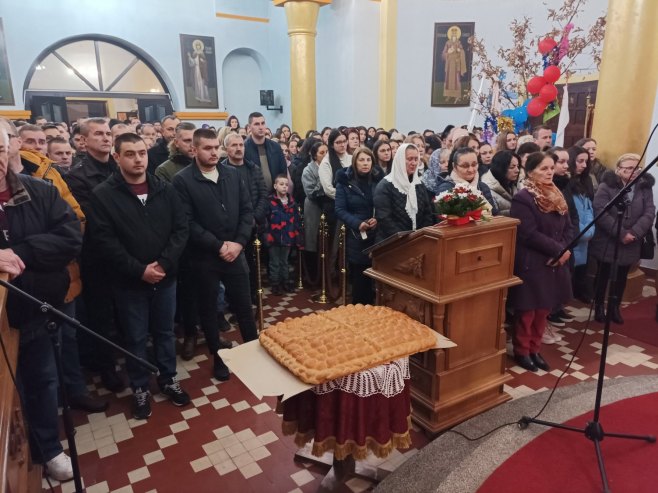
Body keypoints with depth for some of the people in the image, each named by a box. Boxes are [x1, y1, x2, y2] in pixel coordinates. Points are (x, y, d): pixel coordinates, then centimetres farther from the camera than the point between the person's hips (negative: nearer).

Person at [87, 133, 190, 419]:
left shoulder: (165, 189, 2)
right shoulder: (103, 195, -7)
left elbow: (181, 228, -2)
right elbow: (104, 240, -13)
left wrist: (163, 263, -14)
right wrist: (139, 270, -19)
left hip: (165, 277, 3)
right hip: (129, 281, -2)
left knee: (165, 332, 17)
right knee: (135, 338, 12)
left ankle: (168, 380, 36)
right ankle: (140, 388, 31)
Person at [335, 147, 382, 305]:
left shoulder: (378, 179, 5)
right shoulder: (345, 181, -2)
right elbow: (340, 209, -5)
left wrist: (378, 219, -12)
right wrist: (357, 223, -18)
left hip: (376, 233, 2)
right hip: (356, 235, -2)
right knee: (358, 275, 2)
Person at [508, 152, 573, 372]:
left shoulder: (557, 197, 11)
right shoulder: (522, 198, -14)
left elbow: (568, 228, 12)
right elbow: (529, 234, -20)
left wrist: (564, 250, -7)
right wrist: (558, 249, -15)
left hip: (554, 264, 7)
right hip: (530, 264, -7)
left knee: (543, 310, 14)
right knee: (526, 311, 4)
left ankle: (535, 350, 28)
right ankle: (521, 352, 21)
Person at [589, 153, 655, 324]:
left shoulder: (645, 187, 3)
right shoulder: (606, 186, -10)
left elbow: (649, 213, -5)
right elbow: (600, 212, -19)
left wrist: (635, 233, -19)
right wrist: (621, 233, -22)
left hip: (630, 245, 4)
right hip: (607, 242, -4)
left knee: (621, 278, 15)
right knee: (603, 276, 9)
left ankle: (614, 308, 30)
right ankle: (599, 307, 24)